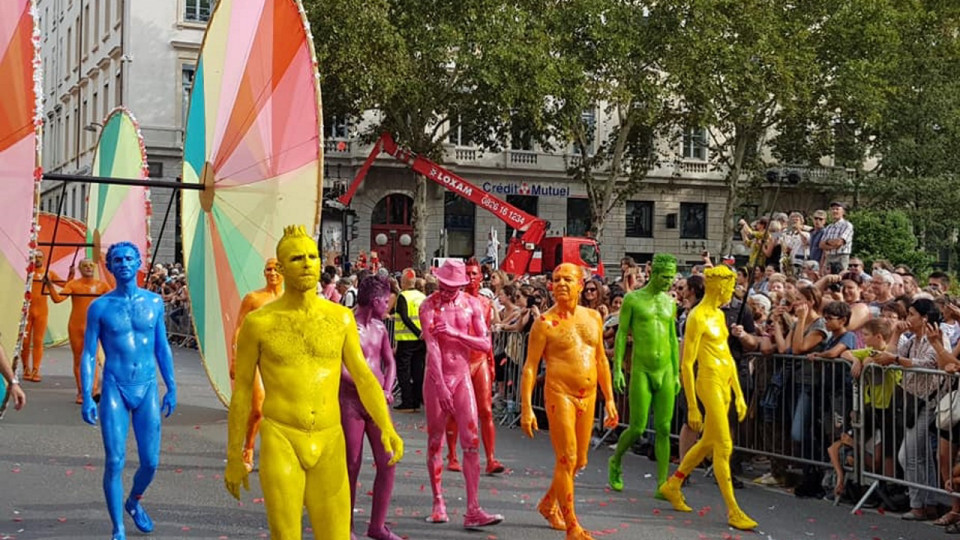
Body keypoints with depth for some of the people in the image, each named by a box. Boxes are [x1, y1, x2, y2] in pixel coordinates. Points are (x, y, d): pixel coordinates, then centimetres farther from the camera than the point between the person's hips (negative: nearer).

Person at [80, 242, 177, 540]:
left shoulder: (154, 302, 6)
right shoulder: (100, 307, -1)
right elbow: (88, 354, -1)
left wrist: (171, 388, 11)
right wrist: (87, 398, -8)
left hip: (147, 388, 2)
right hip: (114, 389, -2)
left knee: (150, 462, 3)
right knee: (115, 462, -7)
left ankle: (134, 501, 35)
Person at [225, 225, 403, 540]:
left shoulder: (341, 317, 4)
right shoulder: (257, 322, -3)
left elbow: (365, 381, 4)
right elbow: (241, 390, 4)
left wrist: (388, 430, -15)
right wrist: (233, 459, 6)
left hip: (328, 448, 3)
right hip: (281, 444, -3)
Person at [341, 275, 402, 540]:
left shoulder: (380, 327, 11)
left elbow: (390, 363, 15)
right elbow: (340, 369, -17)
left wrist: (386, 390, -3)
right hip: (351, 402, -6)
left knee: (388, 462, 2)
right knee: (352, 466, 0)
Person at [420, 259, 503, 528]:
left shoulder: (471, 305, 2)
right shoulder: (429, 306, -7)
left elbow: (486, 344, -4)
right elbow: (432, 346, -16)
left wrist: (456, 333, -17)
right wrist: (441, 385, -23)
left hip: (463, 377, 2)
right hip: (436, 377, -2)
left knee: (471, 442, -7)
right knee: (435, 441, 6)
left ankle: (473, 511, -10)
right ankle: (438, 503, 18)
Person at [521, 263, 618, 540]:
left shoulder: (593, 317, 11)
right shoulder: (545, 323, -5)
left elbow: (601, 360, 17)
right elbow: (530, 367, -6)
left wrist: (609, 399, 14)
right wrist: (526, 408, -13)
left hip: (588, 397, 6)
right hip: (560, 395, -6)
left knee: (579, 461, 13)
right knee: (566, 460, -7)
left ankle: (548, 503, 37)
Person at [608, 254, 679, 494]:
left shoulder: (670, 303, 12)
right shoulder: (632, 299, -2)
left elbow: (673, 339, 16)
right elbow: (621, 335, -2)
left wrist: (676, 374, 14)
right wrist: (617, 369, -8)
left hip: (665, 371, 4)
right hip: (641, 371, -4)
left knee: (664, 430, 1)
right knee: (637, 429, -4)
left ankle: (663, 485, 4)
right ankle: (616, 462, 25)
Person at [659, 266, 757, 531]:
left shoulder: (719, 315, 14)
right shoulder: (697, 318, -12)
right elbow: (687, 364, -13)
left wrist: (739, 394, 18)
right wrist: (692, 407, -15)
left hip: (724, 383, 9)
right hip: (709, 382, -9)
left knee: (708, 443, 17)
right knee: (724, 447, -8)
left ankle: (672, 485, 34)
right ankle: (733, 511, -5)